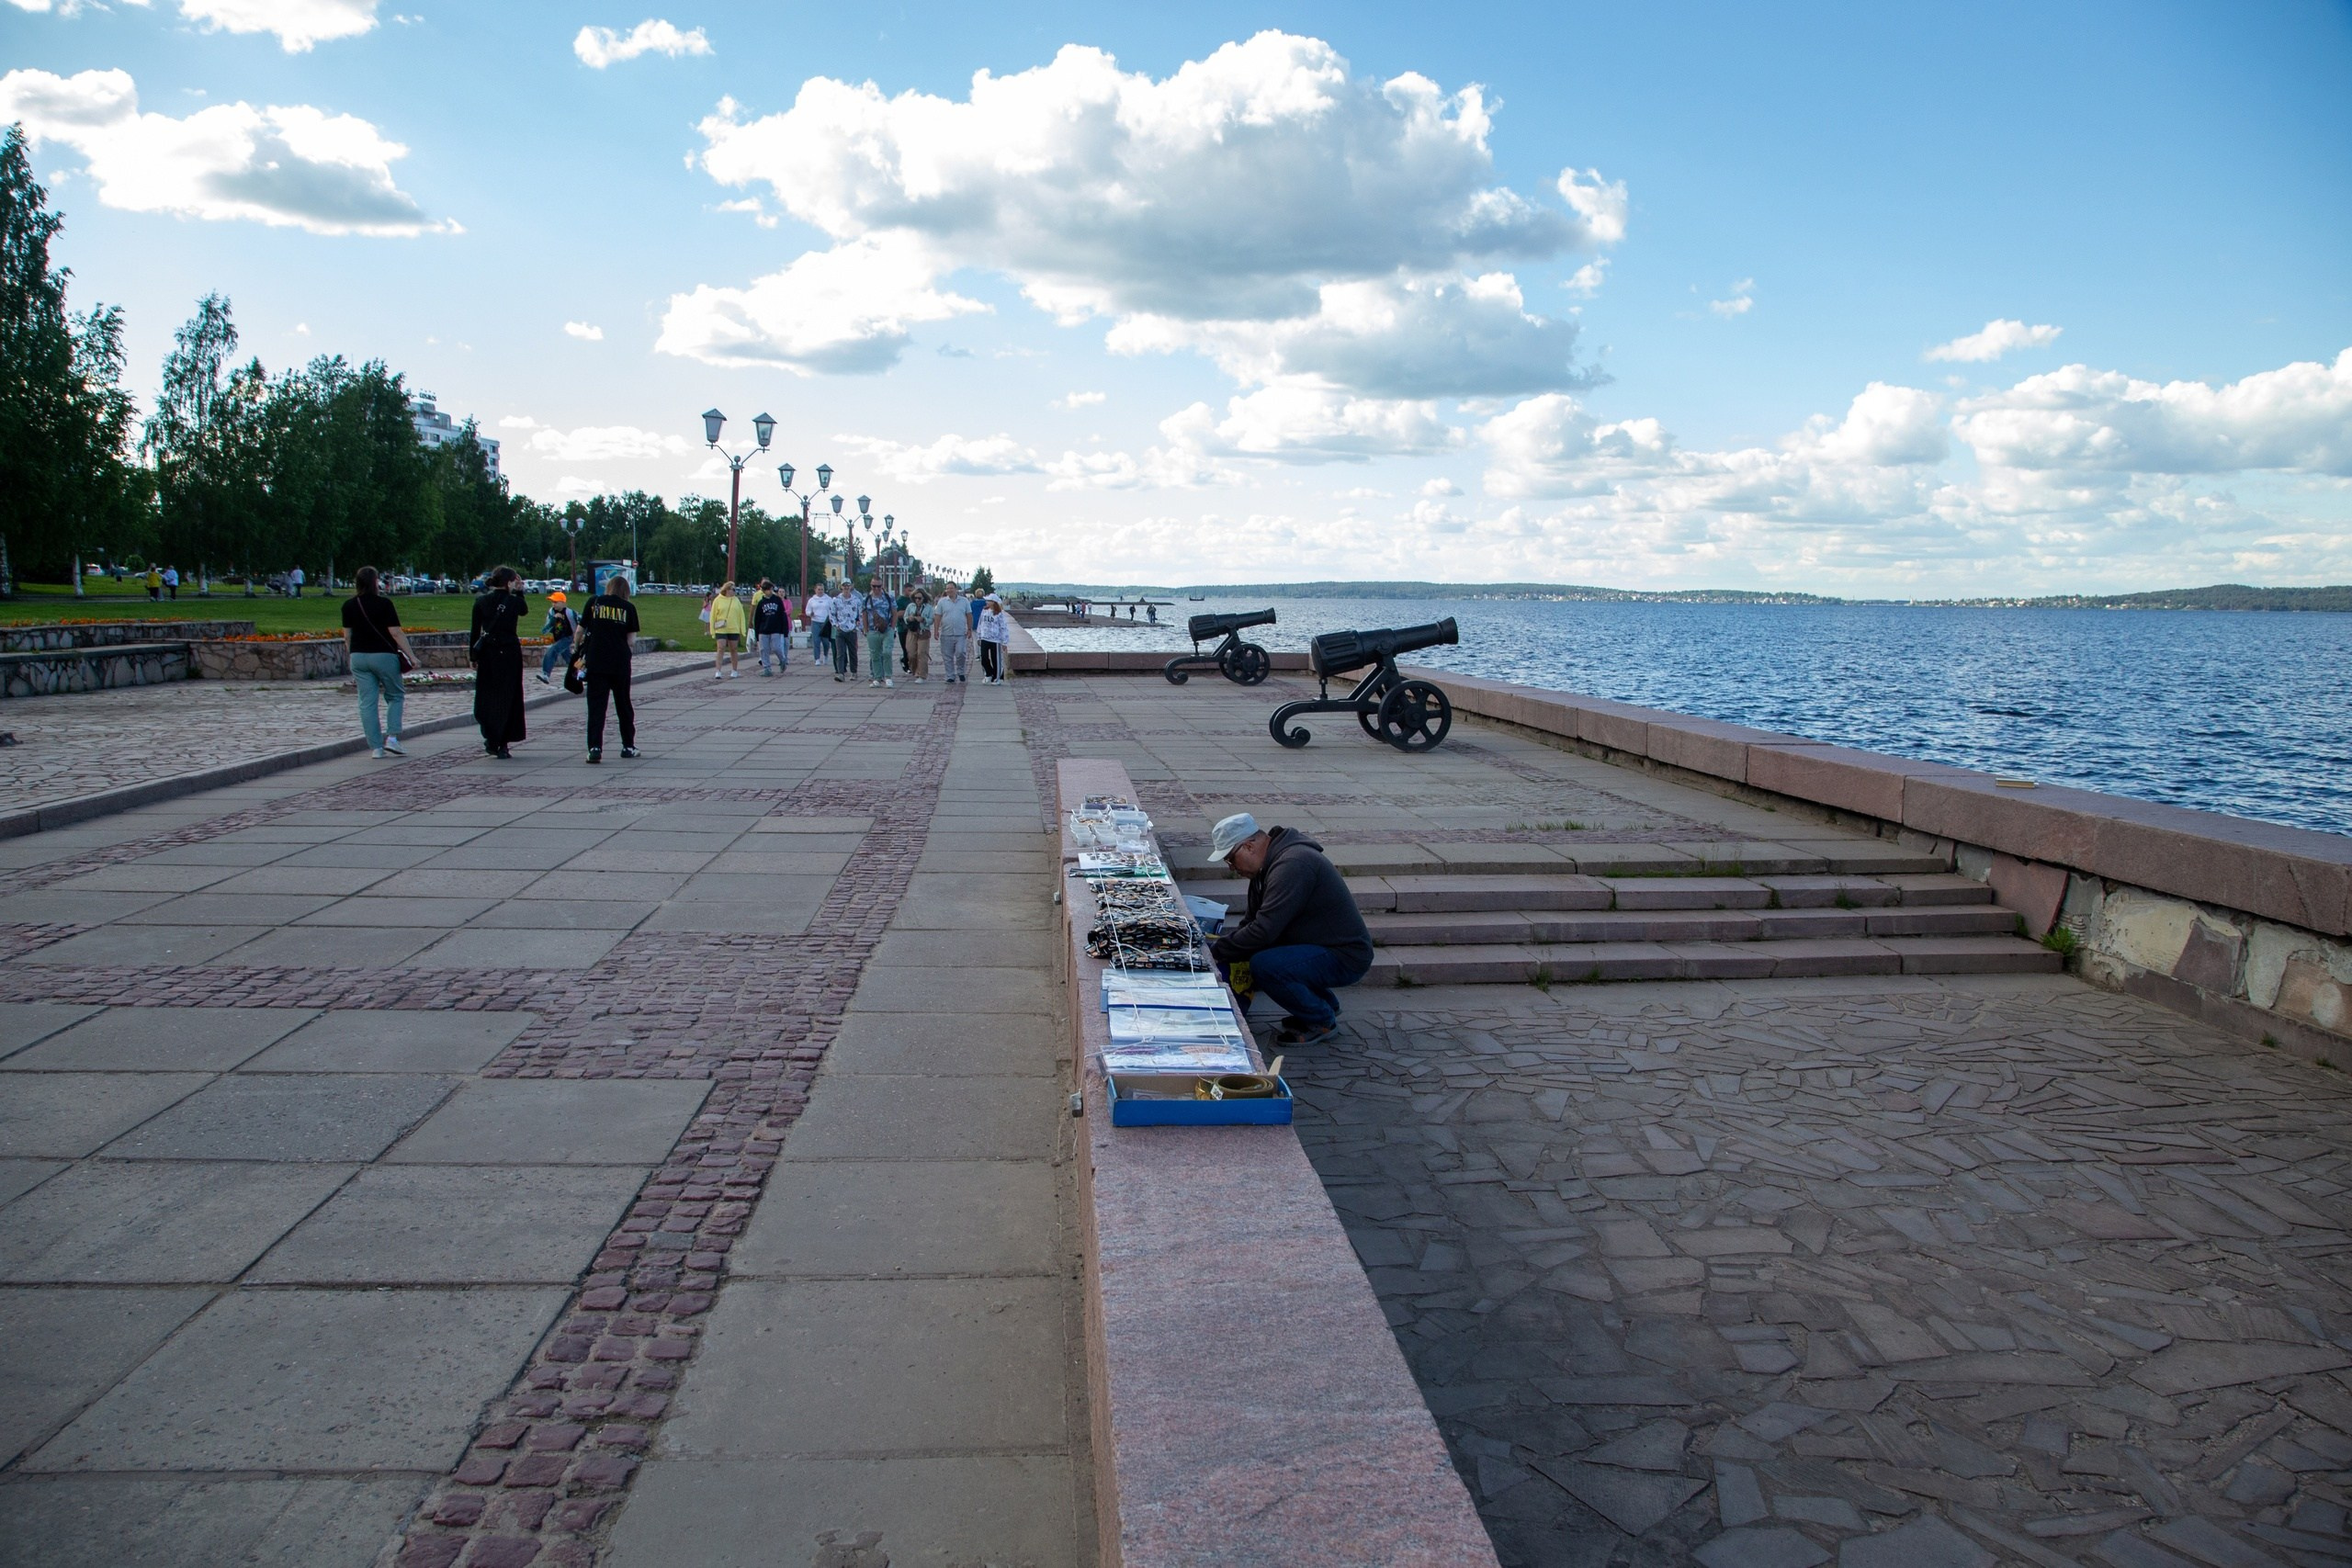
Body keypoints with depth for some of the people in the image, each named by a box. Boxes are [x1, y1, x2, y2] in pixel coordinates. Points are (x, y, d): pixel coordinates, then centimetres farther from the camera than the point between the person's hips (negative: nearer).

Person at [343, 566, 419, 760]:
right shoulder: (384, 604, -10)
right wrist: (411, 656, -9)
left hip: (359, 657, 4)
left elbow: (347, 636, 10)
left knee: (367, 703, 5)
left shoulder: (349, 605, 4)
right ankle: (392, 737, -2)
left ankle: (375, 747, 4)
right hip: (384, 656, -4)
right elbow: (396, 633, -13)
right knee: (395, 696, 13)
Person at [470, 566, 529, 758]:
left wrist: (474, 657, 10)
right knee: (508, 698, 5)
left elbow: (475, 631, 4)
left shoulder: (481, 602, 1)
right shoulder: (515, 601, -6)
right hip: (510, 653, -2)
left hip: (487, 655, 2)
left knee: (486, 697, 14)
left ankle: (491, 738, 7)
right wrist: (519, 591, 16)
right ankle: (502, 744, 4)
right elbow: (525, 610, 18)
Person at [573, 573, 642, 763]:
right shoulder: (628, 608, 1)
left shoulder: (594, 602, 3)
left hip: (596, 662, 0)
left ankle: (595, 748, -10)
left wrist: (577, 648, 23)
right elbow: (631, 641, -2)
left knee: (596, 705, 0)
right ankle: (628, 746, 23)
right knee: (624, 704, 14)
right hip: (620, 663, 0)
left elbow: (580, 631, 5)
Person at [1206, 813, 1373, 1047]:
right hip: (1319, 947, 10)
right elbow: (1250, 921, 14)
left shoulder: (1292, 865, -25)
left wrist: (1215, 951, -18)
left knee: (1263, 965, -26)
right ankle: (1324, 1004, 19)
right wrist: (1217, 945, 0)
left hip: (1344, 957, -10)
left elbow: (1263, 931, -28)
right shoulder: (1271, 862, 8)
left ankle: (1322, 1021, -3)